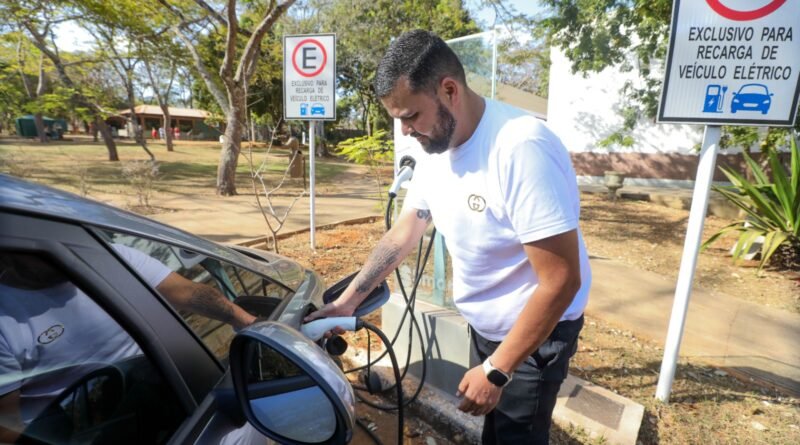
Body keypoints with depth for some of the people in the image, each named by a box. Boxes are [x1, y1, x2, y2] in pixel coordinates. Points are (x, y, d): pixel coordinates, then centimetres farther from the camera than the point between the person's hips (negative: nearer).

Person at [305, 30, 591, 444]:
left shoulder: (521, 148, -32)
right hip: (483, 325, 7)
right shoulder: (435, 150, -5)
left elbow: (561, 281, -29)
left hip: (535, 332, -7)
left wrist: (496, 371, -23)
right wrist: (348, 300, 3)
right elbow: (402, 232, 4)